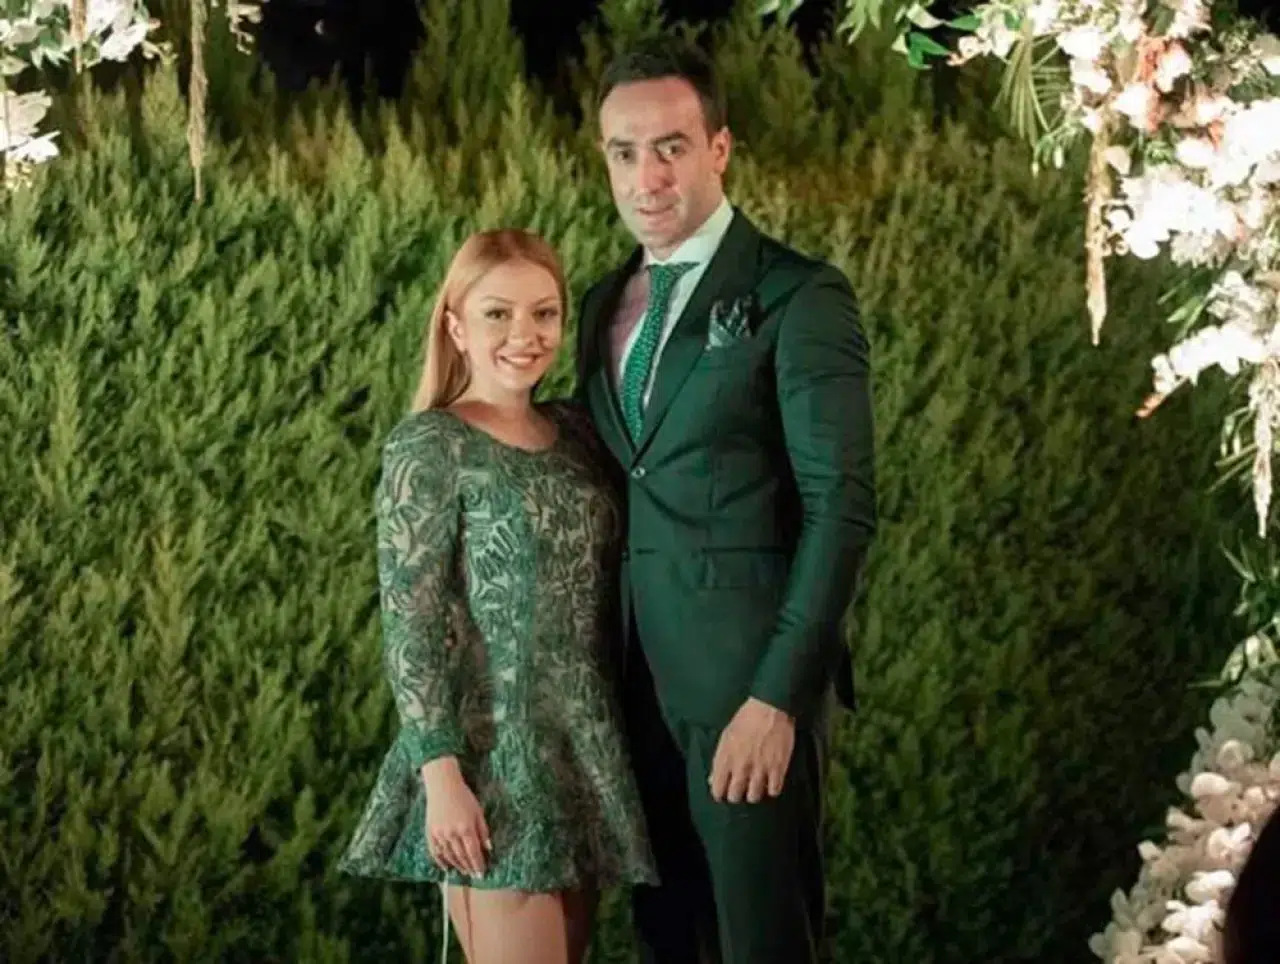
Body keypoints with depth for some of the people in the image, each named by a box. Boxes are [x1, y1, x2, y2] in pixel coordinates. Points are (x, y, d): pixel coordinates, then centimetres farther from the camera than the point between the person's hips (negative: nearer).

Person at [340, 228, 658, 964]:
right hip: (493, 754, -6)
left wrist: (601, 754, 7)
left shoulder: (574, 433, 11)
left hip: (584, 752, 6)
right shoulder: (429, 446, -8)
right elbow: (410, 623, -12)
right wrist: (440, 774, -18)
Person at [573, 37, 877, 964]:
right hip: (637, 676, 7)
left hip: (748, 673, -6)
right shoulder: (606, 303, 13)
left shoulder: (799, 297, -8)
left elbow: (842, 505, -13)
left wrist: (780, 694, -18)